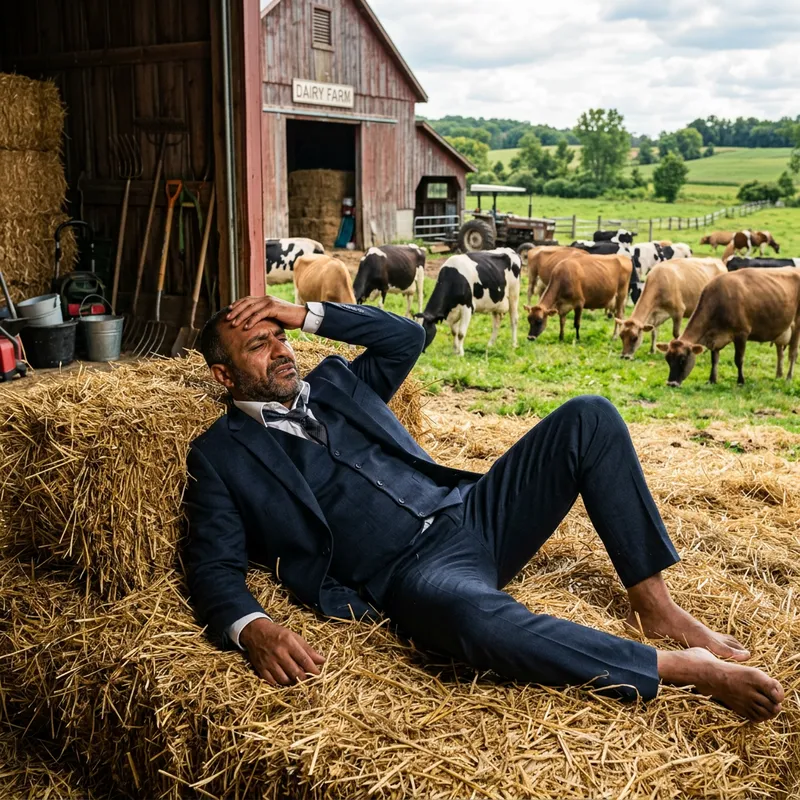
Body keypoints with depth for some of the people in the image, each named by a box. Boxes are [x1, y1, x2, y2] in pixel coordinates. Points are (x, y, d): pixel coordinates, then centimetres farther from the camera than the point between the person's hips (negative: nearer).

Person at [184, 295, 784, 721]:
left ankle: (654, 603, -7)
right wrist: (253, 630, -26)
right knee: (473, 613, -43)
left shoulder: (334, 382, 21)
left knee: (590, 418, -9)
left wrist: (308, 314, 11)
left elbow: (407, 336, 18)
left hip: (468, 511, 7)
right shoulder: (220, 454, 6)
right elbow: (214, 567, -3)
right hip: (410, 573, -6)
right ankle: (680, 668, -27)